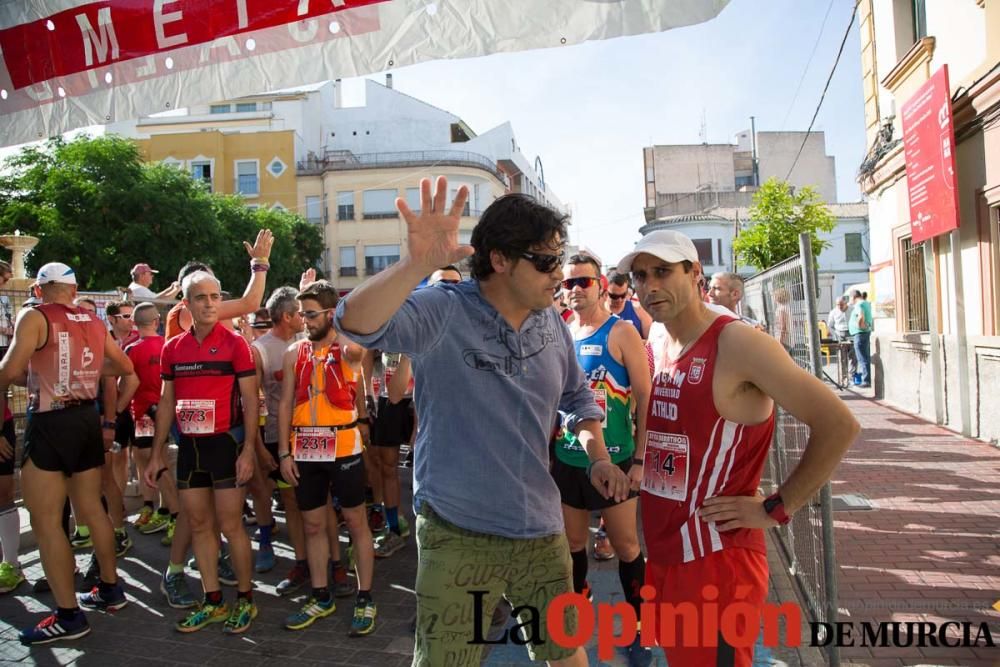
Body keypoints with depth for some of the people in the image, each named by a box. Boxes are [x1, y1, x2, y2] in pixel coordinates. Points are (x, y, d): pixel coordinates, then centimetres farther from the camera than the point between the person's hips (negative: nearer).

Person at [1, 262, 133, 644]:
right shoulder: (94, 323, 10)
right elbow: (125, 367, 20)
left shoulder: (34, 317, -8)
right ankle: (110, 589, 29)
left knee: (45, 521, 0)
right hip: (88, 418, 7)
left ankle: (68, 616, 4)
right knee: (92, 509, 17)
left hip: (51, 423, -6)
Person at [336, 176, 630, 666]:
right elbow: (356, 323, -33)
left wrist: (598, 457, 3)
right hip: (458, 534, -5)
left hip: (542, 531, 5)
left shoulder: (551, 323, 3)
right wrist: (418, 263, -47)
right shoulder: (442, 312, -16)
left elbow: (577, 396, 18)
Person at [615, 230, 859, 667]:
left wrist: (775, 510, -16)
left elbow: (838, 425, -19)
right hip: (662, 557, 8)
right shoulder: (661, 349, 8)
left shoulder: (737, 344, -16)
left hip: (716, 563, -8)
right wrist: (637, 469, 7)